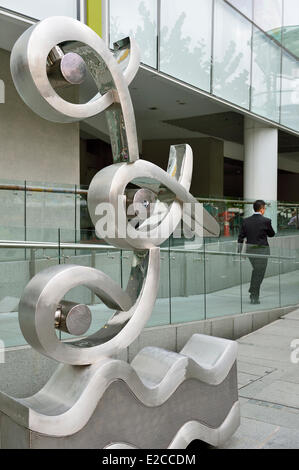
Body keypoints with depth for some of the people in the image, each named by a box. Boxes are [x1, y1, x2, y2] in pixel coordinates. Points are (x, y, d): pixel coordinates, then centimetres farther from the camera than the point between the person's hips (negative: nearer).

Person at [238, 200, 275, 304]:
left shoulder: (245, 221, 0)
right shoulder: (266, 221, -12)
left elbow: (240, 238, 2)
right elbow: (271, 234, 3)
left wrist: (240, 252, 9)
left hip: (249, 249, 5)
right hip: (262, 250, -5)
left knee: (256, 270, 26)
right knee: (259, 273, 5)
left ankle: (252, 292, 26)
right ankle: (254, 297, 8)